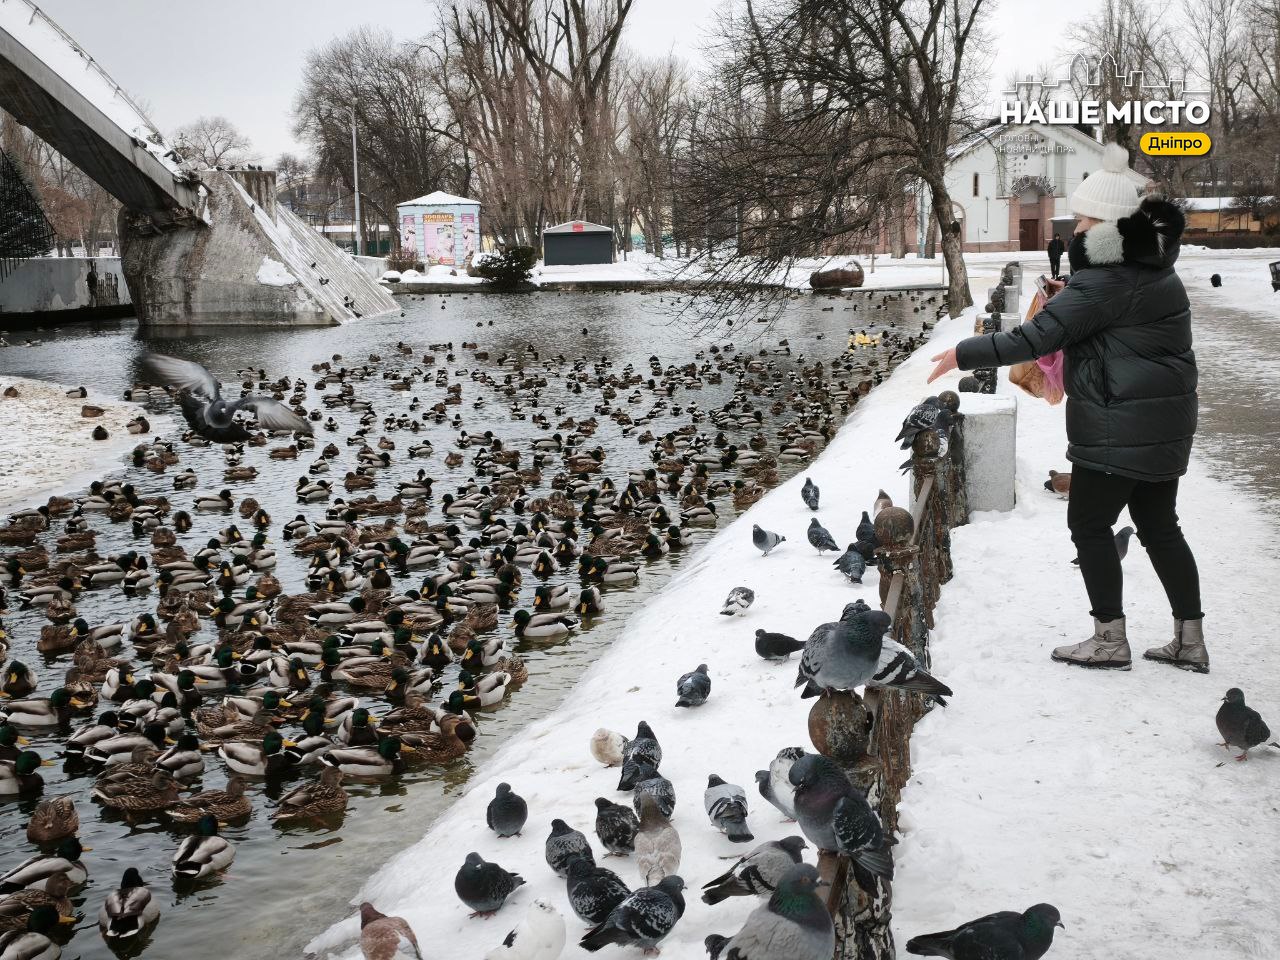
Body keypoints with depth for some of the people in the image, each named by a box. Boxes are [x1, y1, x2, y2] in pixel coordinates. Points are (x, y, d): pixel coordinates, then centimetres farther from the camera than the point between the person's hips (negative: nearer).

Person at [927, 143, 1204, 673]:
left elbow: (1033, 338, -21)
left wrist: (963, 354, -14)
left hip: (1118, 428, -9)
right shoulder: (1157, 271, 12)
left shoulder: (1099, 283, -18)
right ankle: (1190, 640, 19)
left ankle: (1110, 639, 8)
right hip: (1166, 425, 9)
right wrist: (1069, 298, 11)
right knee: (1159, 526, 14)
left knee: (1089, 524, 3)